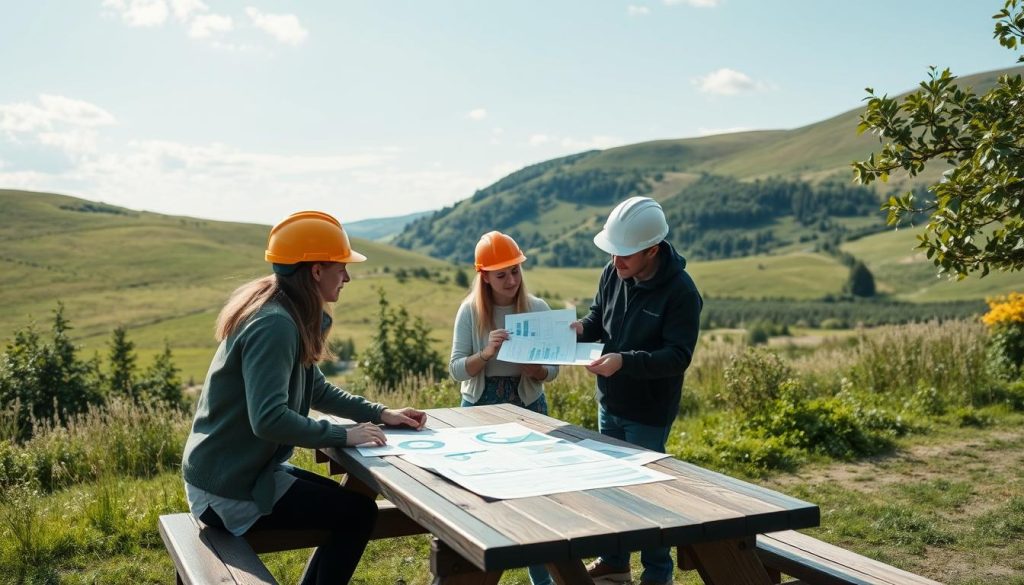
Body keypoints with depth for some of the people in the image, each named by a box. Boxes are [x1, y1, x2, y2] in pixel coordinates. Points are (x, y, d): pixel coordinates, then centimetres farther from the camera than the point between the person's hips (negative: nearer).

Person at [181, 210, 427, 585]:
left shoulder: (291, 316, 7)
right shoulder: (274, 325, -25)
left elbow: (317, 390, 15)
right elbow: (269, 419, -34)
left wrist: (380, 413, 5)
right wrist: (344, 435, -25)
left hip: (242, 470, 10)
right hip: (228, 490, -10)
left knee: (347, 501, 18)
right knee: (358, 512, -4)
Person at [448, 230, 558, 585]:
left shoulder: (538, 308, -5)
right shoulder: (470, 311, -7)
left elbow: (553, 369, -1)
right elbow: (456, 370, -10)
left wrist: (535, 370, -23)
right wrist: (486, 353, -27)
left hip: (528, 407, 1)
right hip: (481, 409, 0)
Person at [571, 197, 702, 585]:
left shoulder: (681, 291, -22)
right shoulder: (614, 274, -4)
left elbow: (678, 357, -24)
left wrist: (625, 361, -35)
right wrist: (582, 328, -11)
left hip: (649, 413, -7)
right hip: (609, 404, 7)